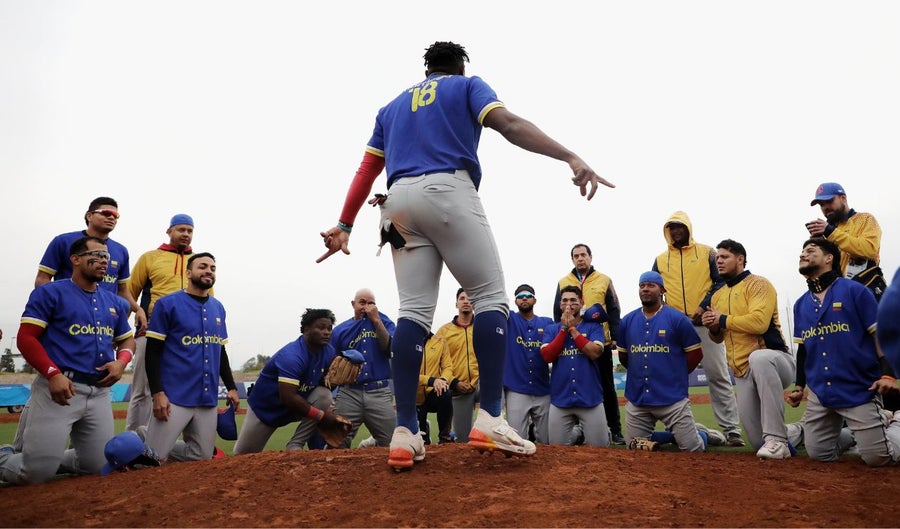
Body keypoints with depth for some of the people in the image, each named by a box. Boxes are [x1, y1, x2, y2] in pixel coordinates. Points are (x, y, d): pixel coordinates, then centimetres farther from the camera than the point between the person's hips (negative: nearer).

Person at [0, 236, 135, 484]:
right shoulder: (50, 293, 0)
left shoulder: (115, 303, 16)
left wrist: (121, 361, 1)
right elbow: (26, 337, -6)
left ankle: (52, 456, 36)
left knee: (99, 467, 8)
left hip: (100, 392, 6)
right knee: (38, 472, -10)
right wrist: (53, 374, -20)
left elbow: (127, 340, 24)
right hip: (58, 387, -5)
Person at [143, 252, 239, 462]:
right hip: (175, 397, -5)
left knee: (202, 456, 7)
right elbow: (153, 351, -6)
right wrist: (157, 392, -14)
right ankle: (142, 437, 26)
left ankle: (160, 445, 31)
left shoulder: (218, 308, 12)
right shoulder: (168, 304, -4)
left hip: (209, 398, 5)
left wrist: (231, 387, 13)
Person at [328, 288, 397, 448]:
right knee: (337, 444, -4)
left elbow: (390, 349, -7)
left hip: (380, 393, 0)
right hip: (349, 392, 0)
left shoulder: (384, 322, 10)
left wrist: (376, 320, -9)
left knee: (391, 443, -1)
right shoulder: (340, 330, 11)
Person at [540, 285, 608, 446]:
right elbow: (547, 356, -6)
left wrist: (572, 328, -8)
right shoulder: (552, 329, 9)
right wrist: (564, 328, -7)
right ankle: (575, 434, 37)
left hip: (590, 398, -2)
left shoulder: (593, 326, 4)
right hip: (560, 399, 2)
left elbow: (594, 353, -13)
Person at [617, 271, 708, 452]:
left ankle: (703, 435, 31)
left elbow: (695, 353, 0)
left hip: (672, 398, -4)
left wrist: (676, 375, 3)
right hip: (636, 400, 4)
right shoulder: (628, 321, 7)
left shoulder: (677, 319, -4)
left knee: (692, 448, -4)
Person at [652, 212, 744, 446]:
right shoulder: (660, 260, 13)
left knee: (718, 376, -3)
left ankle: (731, 429, -1)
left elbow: (721, 282, 0)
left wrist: (705, 306, -13)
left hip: (705, 323, -3)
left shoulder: (707, 252, 6)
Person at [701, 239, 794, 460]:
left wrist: (723, 320, -12)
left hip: (774, 361, -7)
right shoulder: (717, 296, 16)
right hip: (742, 374, 7)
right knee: (758, 442, 3)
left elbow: (759, 322, -24)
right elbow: (719, 337, 21)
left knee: (758, 358, -44)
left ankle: (777, 439, -37)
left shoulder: (758, 284, -6)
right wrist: (712, 326, -2)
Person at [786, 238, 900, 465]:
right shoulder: (801, 304, 12)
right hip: (819, 394, 5)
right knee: (819, 454, 7)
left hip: (860, 390, -5)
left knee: (876, 457, -8)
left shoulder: (855, 291, -4)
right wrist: (799, 387, 13)